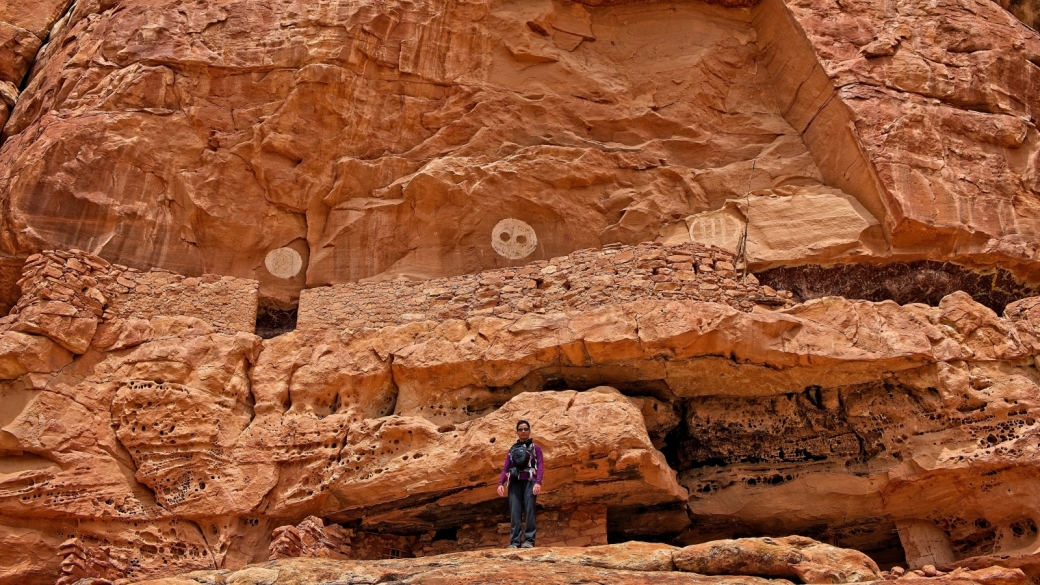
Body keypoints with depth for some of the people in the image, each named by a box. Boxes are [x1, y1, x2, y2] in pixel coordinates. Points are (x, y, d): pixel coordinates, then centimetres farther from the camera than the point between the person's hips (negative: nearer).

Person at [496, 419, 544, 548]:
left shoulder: (535, 448, 16)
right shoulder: (512, 449, 23)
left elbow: (541, 466, 4)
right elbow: (505, 468, 16)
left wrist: (538, 482, -13)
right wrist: (500, 483, -1)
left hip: (529, 481, -2)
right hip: (514, 482, 2)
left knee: (529, 510, -15)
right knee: (514, 512, -10)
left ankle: (528, 540, -18)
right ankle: (514, 542, -13)